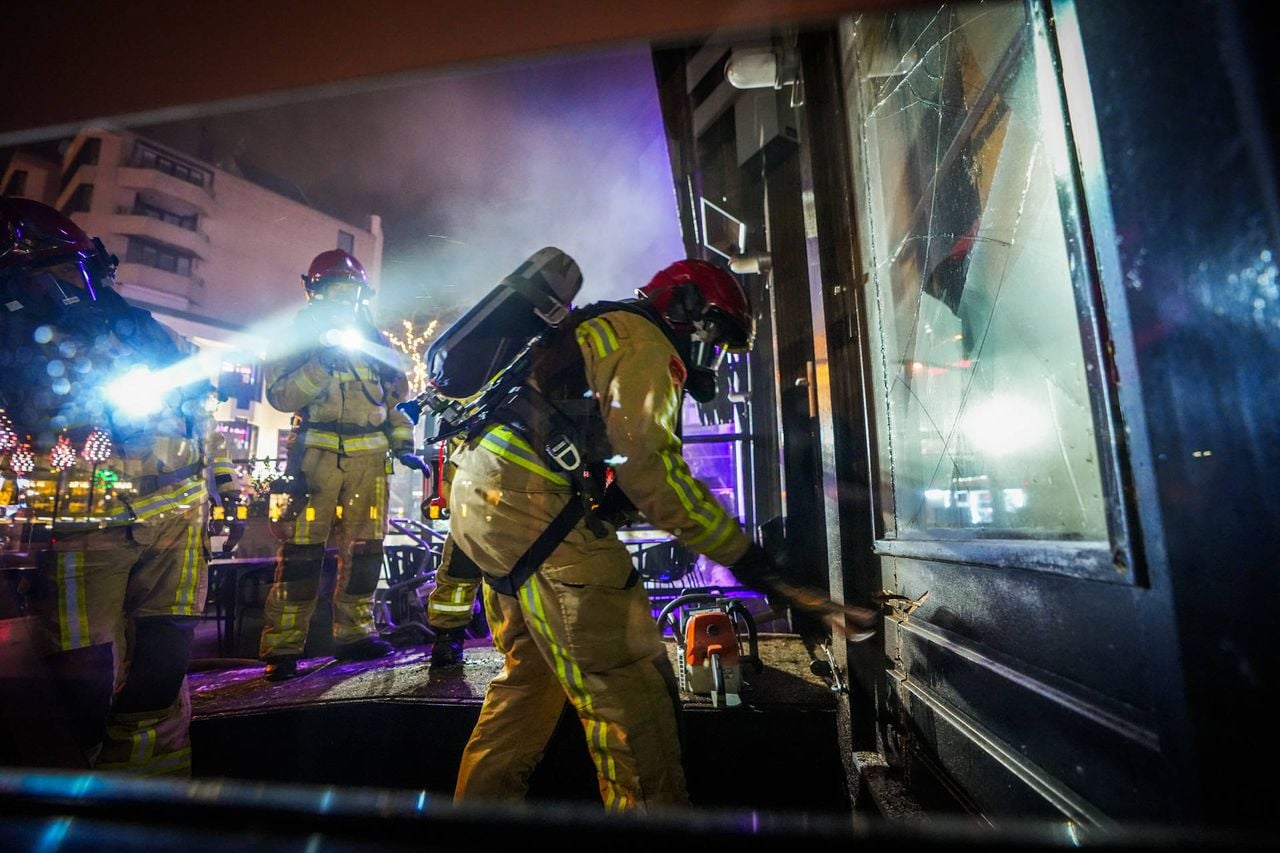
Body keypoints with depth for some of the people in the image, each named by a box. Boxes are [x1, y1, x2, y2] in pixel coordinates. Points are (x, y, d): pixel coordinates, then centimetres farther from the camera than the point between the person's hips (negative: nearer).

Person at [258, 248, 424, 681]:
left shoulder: (374, 340, 17)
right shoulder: (298, 336, 6)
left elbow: (394, 399, 20)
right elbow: (280, 395, -6)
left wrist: (403, 445, 8)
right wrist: (320, 364, -17)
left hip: (370, 457, 4)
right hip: (316, 454, -3)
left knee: (364, 549, 6)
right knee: (301, 550, -5)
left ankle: (354, 633, 17)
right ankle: (282, 646, 5)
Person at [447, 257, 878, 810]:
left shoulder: (599, 329, 26)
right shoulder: (644, 340, -6)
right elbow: (652, 469, -19)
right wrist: (754, 563, -18)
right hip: (527, 500, -11)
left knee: (532, 677, 21)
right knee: (630, 689, -7)